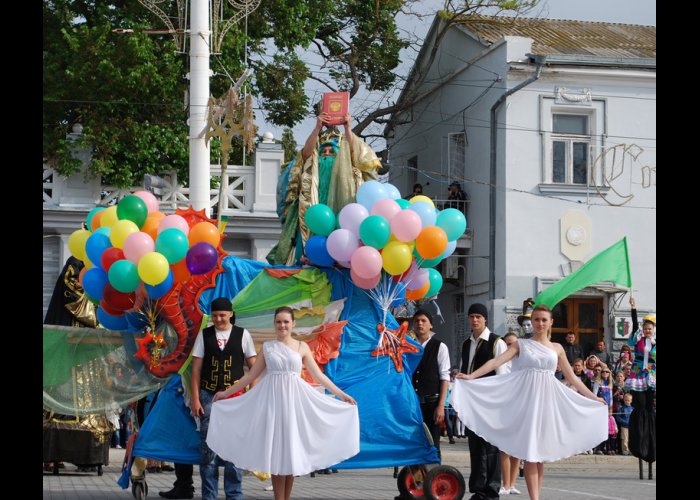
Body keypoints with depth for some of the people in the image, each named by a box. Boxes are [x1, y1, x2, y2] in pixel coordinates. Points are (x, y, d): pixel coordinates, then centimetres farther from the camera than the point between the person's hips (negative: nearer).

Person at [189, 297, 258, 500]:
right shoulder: (204, 335, 5)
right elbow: (196, 369, 5)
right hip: (209, 395, 1)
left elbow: (253, 366, 5)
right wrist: (195, 399, -2)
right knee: (208, 445, 0)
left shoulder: (243, 335, 4)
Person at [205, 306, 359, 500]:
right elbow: (251, 375, 10)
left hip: (294, 400, 0)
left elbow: (318, 375, 4)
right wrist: (226, 392, 9)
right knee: (276, 450, -1)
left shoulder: (302, 347, 4)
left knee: (292, 449, 2)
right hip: (272, 399, 0)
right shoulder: (267, 347, 6)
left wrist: (341, 394, -2)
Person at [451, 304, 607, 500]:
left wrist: (593, 397, 16)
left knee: (542, 451, 4)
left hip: (547, 399, 3)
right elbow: (497, 361, -6)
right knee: (530, 450, -9)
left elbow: (572, 378, 18)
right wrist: (471, 376, -17)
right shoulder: (521, 344, 5)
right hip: (527, 398, -3)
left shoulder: (557, 348, 13)